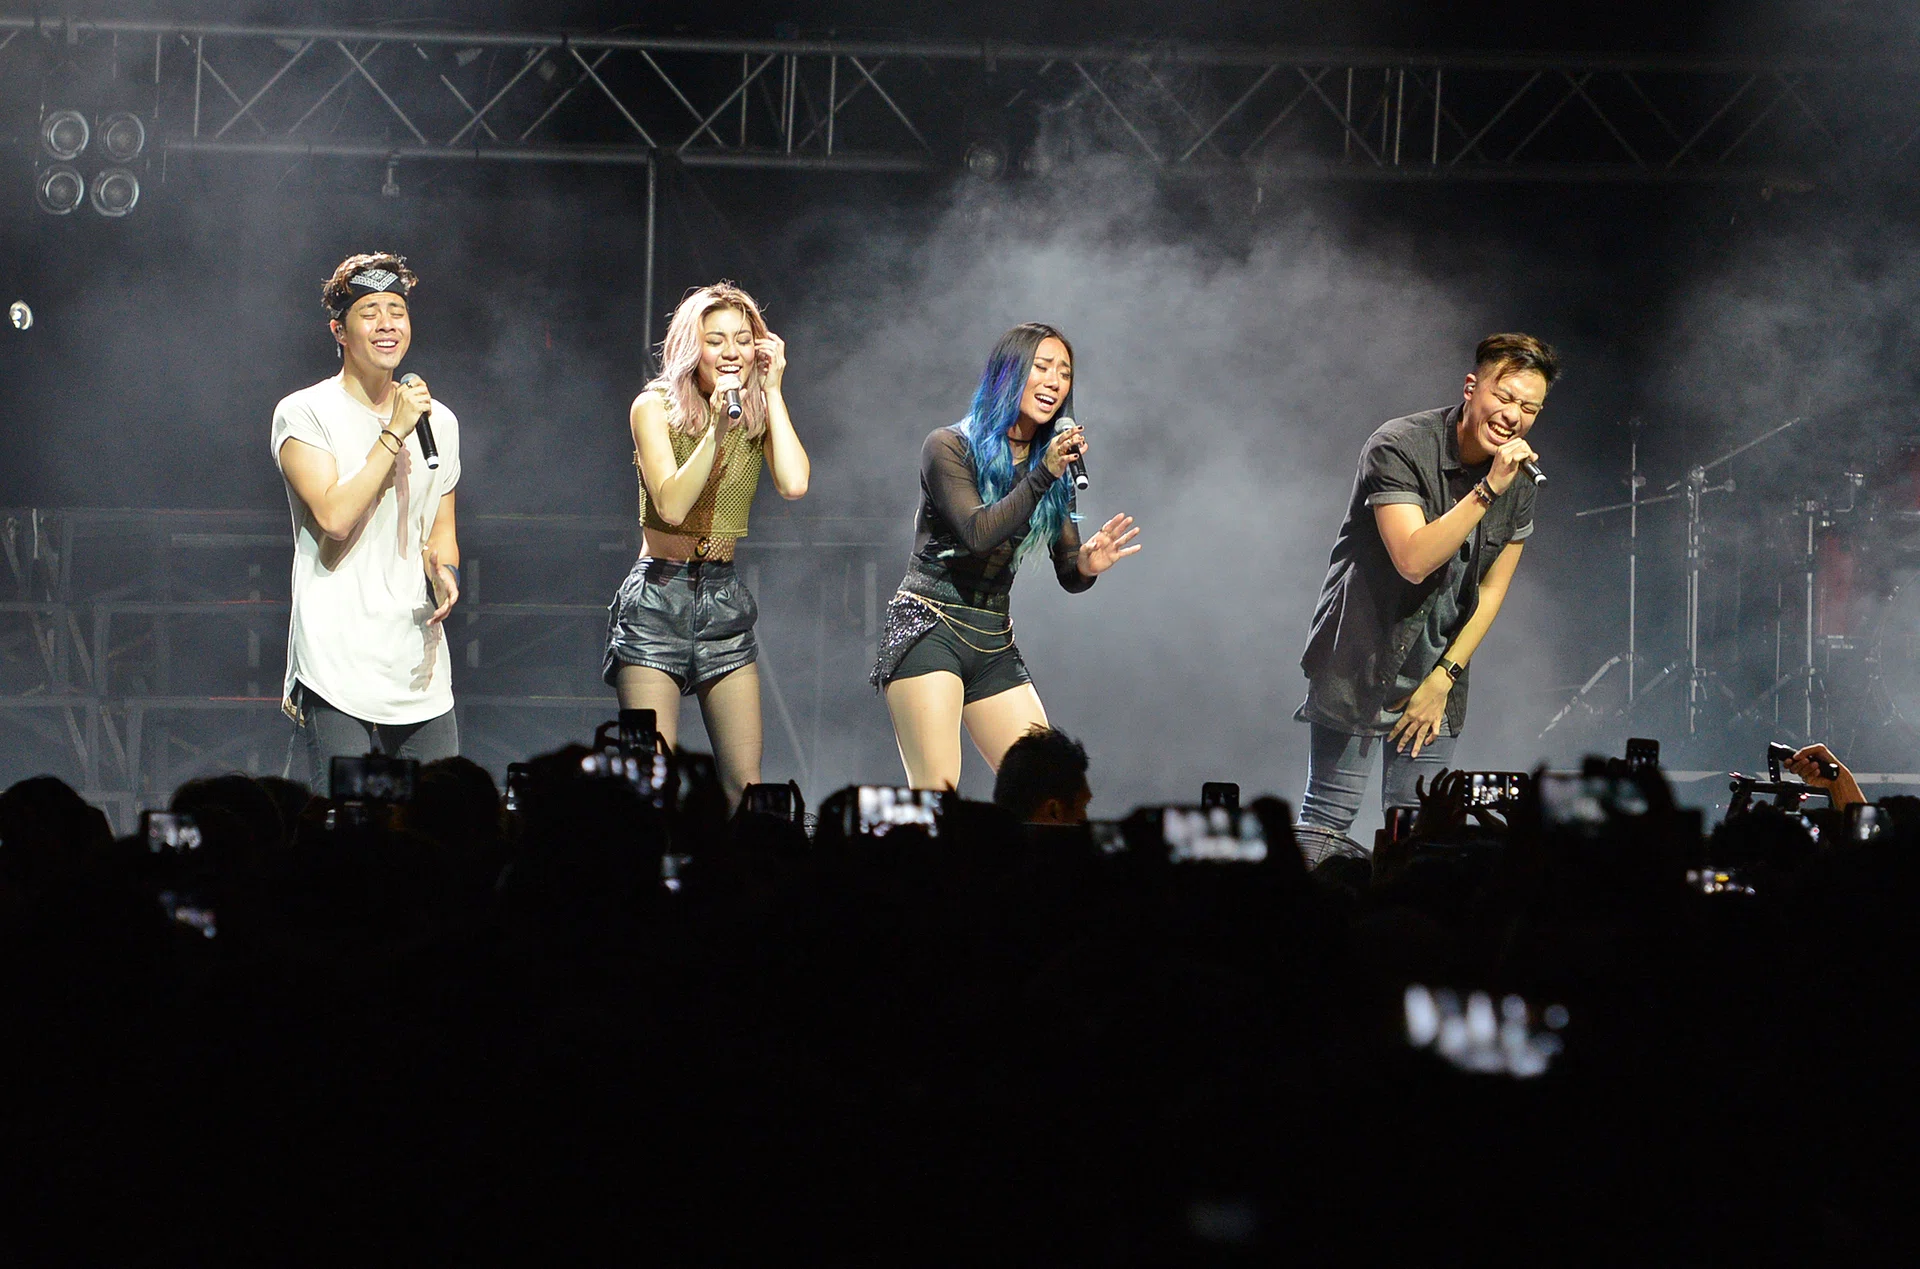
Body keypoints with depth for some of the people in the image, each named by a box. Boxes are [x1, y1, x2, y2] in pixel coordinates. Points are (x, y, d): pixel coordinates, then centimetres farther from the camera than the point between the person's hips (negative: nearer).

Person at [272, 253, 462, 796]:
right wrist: (394, 433, -13)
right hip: (339, 667, -6)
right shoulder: (304, 415, -2)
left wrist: (443, 571, 2)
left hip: (420, 670, 6)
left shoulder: (438, 421, 16)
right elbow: (335, 516, -15)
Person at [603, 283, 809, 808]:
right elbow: (672, 505, -16)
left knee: (744, 786, -2)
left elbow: (794, 483, -14)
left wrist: (771, 390, -8)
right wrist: (716, 426, -21)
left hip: (725, 597, 4)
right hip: (658, 595, -4)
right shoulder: (655, 408, -3)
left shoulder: (759, 415, 6)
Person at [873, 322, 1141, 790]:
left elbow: (1068, 577, 9)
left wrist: (1087, 564, -14)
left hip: (994, 645, 6)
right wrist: (1042, 476, -25)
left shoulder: (1054, 467, 12)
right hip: (928, 629, -6)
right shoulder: (949, 448, -5)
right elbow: (978, 532, -19)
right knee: (936, 794, -19)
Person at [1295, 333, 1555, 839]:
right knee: (1332, 812, -8)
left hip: (1439, 663, 5)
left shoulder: (1521, 480, -1)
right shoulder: (1399, 447, -19)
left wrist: (1443, 679, -2)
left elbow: (1492, 590, 5)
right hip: (1360, 653, -5)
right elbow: (1414, 560, -29)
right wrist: (1489, 489, -34)